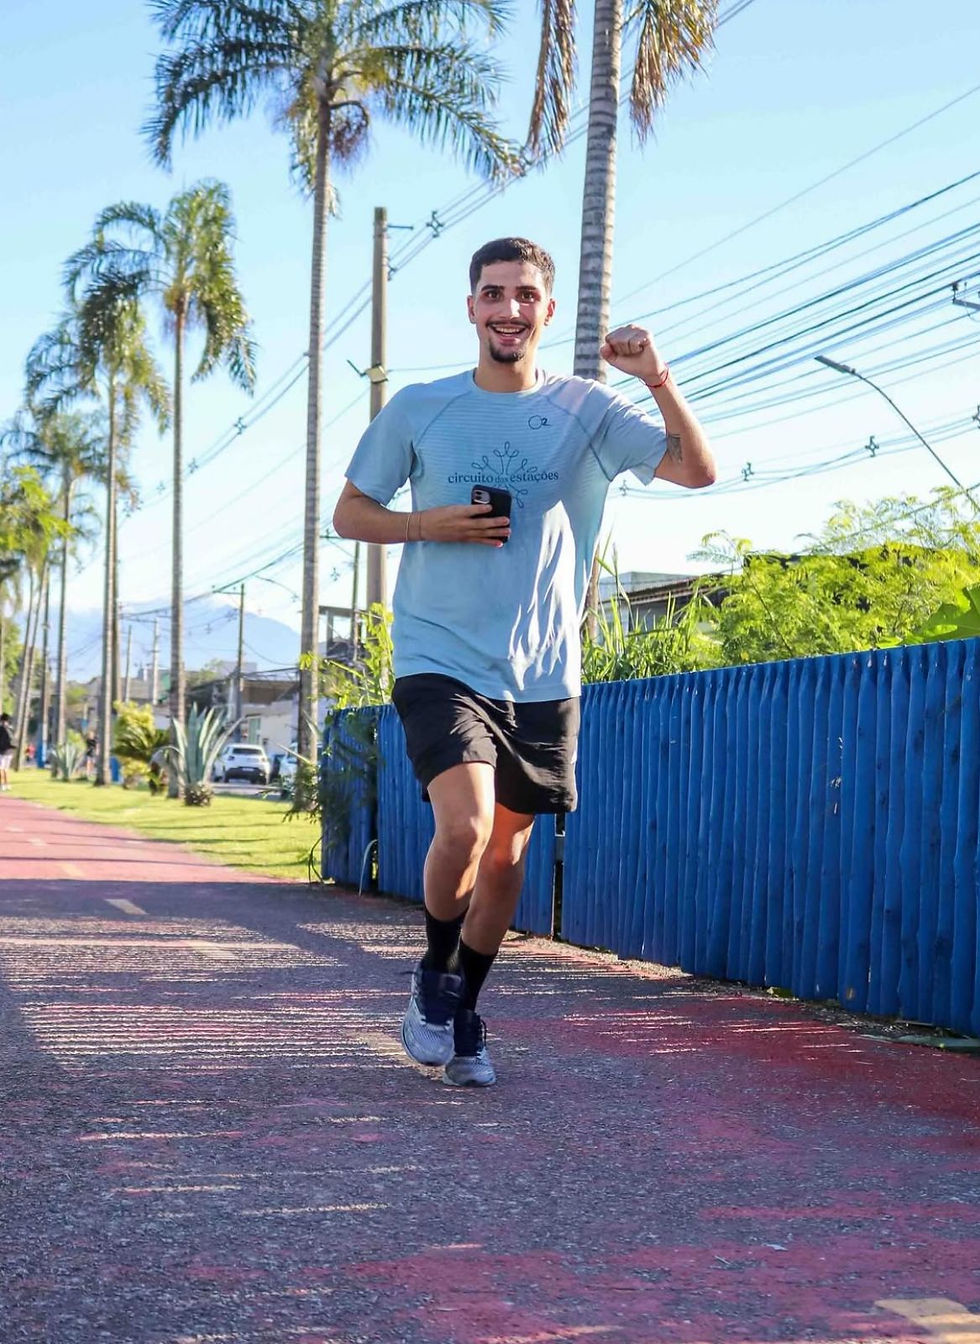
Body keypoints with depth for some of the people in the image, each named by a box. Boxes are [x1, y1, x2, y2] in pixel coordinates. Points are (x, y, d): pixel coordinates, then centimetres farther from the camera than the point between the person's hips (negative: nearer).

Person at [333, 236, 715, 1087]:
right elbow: (349, 514, 8)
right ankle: (434, 977, 7)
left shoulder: (586, 411, 2)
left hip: (543, 675, 3)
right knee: (464, 826, -22)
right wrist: (430, 525, -11)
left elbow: (697, 470, -4)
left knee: (507, 854, 10)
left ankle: (463, 1016, 30)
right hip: (441, 662, -2)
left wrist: (658, 379, -18)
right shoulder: (417, 409, 0)